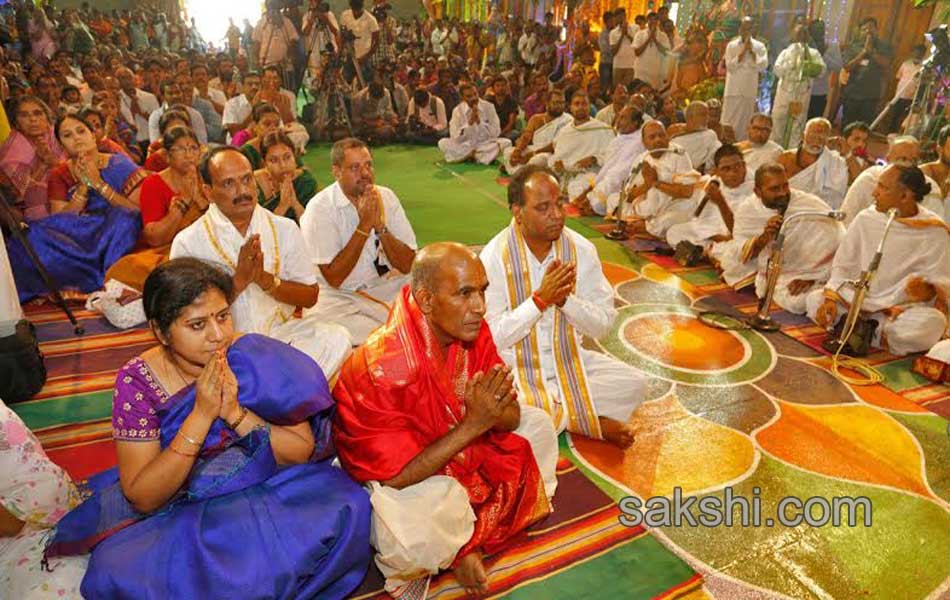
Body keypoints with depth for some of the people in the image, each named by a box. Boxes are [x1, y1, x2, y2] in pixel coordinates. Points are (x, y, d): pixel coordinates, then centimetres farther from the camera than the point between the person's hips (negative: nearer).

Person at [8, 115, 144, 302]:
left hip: (118, 242, -2)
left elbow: (139, 211, -7)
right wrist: (83, 186, -10)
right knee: (35, 235, -24)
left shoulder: (119, 163, 4)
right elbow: (59, 221, -2)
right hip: (78, 240, 2)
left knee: (122, 217, -33)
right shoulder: (59, 176, 11)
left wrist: (99, 184, -11)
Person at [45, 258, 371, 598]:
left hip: (267, 494, 1)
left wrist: (236, 413, -26)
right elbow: (143, 499, -16)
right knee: (117, 569, -28)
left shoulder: (257, 357, -13)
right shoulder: (137, 380, -13)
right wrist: (200, 416, -28)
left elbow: (303, 452, -12)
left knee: (342, 509, -24)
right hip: (180, 510, 0)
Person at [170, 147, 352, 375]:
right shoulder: (187, 243, -3)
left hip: (281, 330, 3)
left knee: (336, 339, -24)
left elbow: (310, 296, 5)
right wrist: (239, 280, -18)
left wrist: (265, 279, -13)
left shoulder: (285, 229, 5)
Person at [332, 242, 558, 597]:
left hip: (458, 455, 7)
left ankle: (469, 530, -2)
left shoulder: (471, 330, -13)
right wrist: (473, 424, -32)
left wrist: (491, 411, -30)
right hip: (390, 481, -7)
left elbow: (511, 417, -6)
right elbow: (396, 476, -29)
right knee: (411, 535, -36)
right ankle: (460, 548, 2)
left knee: (537, 424, 5)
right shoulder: (384, 368, -32)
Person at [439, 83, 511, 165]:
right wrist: (470, 122, -23)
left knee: (506, 142, -26)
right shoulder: (458, 110, -6)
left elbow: (496, 132, -10)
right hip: (465, 146, 1)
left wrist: (479, 121, -22)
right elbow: (455, 137, -13)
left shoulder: (488, 106, -6)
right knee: (443, 143, -24)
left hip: (485, 144, 0)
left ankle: (471, 155, -21)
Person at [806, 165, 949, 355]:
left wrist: (927, 290, -32)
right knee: (815, 299, -21)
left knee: (932, 323, -36)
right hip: (858, 303, 2)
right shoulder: (865, 219, -2)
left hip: (905, 309, -2)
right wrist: (830, 297, -14)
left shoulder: (934, 231, -8)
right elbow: (843, 265, 2)